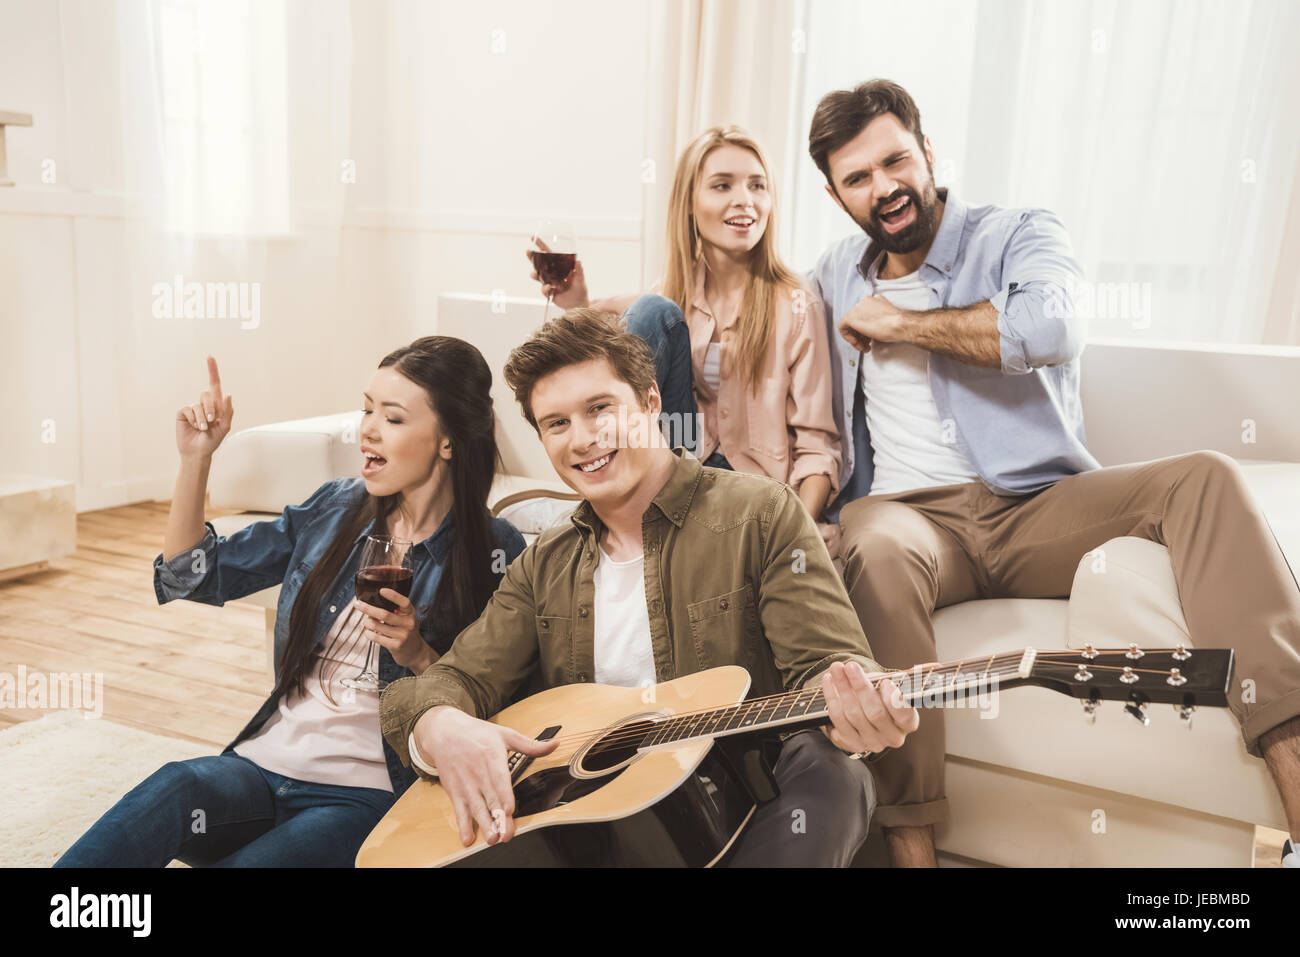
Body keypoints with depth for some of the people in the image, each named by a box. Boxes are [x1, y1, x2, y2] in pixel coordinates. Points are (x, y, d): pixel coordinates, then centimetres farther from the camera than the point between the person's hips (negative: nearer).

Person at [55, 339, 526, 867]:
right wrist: (196, 459, 3)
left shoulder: (496, 553, -5)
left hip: (367, 792, -4)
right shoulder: (335, 507, 9)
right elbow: (192, 579, 13)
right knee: (177, 785, -30)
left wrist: (418, 655, -20)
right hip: (267, 761, 4)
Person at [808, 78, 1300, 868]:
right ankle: (910, 838, -30)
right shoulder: (836, 277, 18)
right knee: (875, 545, -36)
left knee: (1207, 476, -24)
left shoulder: (1020, 236, 5)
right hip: (910, 514, 1)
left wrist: (900, 322, -9)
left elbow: (1053, 327, -19)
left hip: (1036, 508, 0)